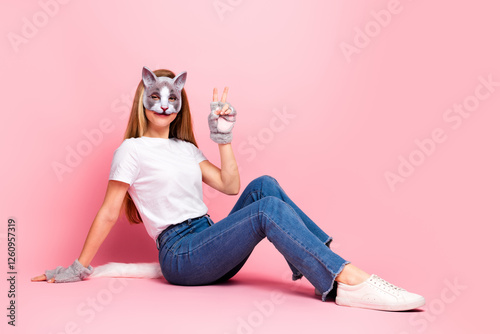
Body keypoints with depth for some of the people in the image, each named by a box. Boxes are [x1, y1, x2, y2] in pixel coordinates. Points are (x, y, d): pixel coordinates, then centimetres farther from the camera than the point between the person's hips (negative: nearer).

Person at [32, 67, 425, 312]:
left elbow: (230, 185, 10)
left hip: (210, 245, 6)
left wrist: (224, 136, 6)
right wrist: (79, 268, 0)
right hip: (180, 254, -6)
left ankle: (325, 260, -21)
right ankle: (352, 282, -36)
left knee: (263, 186, -18)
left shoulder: (186, 149, 18)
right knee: (269, 208, -28)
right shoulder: (132, 150, 1)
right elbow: (108, 213, 0)